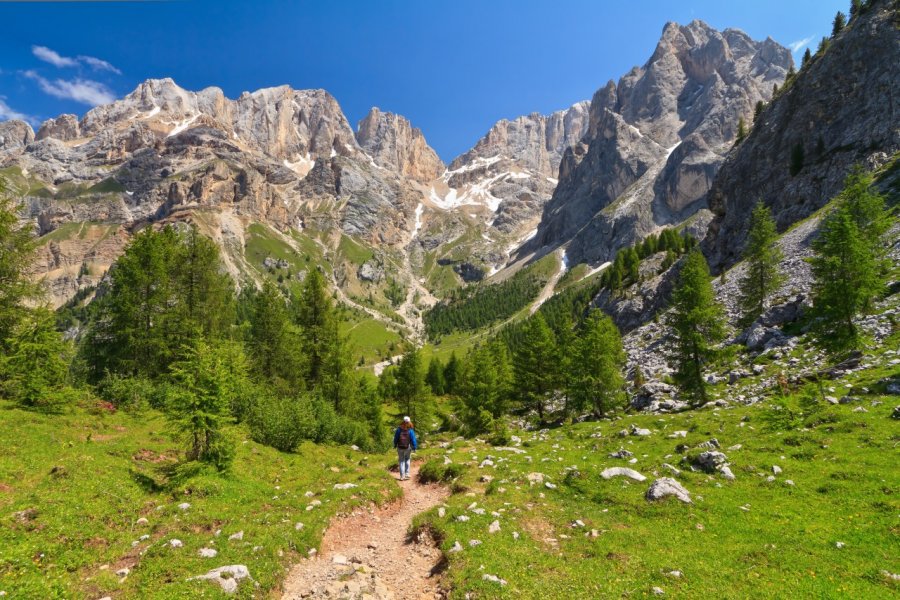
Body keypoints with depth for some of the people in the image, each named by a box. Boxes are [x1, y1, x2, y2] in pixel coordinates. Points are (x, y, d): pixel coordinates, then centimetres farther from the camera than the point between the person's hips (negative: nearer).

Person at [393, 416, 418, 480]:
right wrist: (414, 447, 3)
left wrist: (395, 445, 12)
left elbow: (395, 438, -3)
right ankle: (407, 474, 15)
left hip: (400, 447, 0)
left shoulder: (399, 429, -12)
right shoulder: (411, 431, -15)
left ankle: (402, 476, 7)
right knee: (407, 460, 21)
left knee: (401, 461, 12)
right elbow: (413, 440, -10)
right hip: (408, 448, 0)